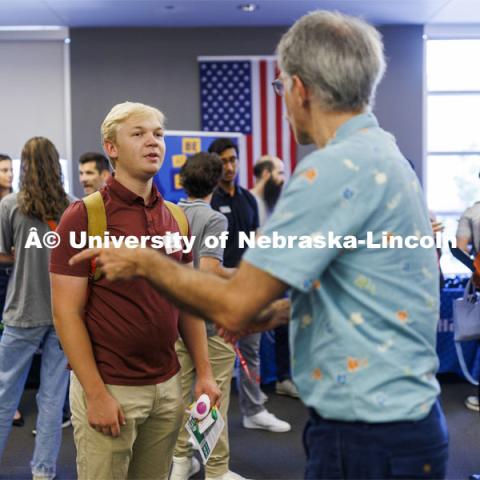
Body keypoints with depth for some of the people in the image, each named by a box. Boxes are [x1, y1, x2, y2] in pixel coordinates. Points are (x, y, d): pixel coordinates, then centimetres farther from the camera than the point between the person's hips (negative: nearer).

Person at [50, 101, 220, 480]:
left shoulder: (175, 217, 8)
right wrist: (96, 393, -16)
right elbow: (66, 313, -12)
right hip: (109, 388, -5)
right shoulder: (84, 216, -10)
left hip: (168, 386, 6)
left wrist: (204, 371, 7)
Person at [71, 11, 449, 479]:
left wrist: (145, 262, -7)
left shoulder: (337, 167, -22)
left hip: (368, 439, -9)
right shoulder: (380, 153, 9)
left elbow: (234, 307, -21)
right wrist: (277, 312, 21)